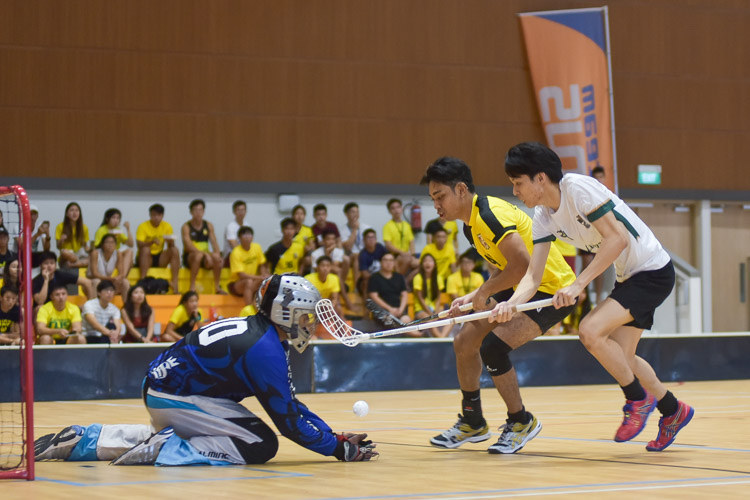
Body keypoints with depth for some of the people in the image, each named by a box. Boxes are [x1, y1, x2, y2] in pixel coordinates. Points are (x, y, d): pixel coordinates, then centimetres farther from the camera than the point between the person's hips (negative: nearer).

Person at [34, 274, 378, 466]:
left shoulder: (254, 330, 12)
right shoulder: (265, 349, -19)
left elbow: (289, 404, 16)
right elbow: (286, 418, -17)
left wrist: (332, 436, 10)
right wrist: (337, 447, -11)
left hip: (159, 388, 10)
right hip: (176, 398, -10)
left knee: (173, 436, 38)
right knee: (261, 445, -11)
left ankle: (81, 440, 26)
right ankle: (165, 450, -15)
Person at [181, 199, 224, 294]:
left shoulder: (209, 226, 9)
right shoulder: (186, 226, -6)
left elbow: (214, 243, 4)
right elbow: (188, 246, -17)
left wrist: (217, 254, -18)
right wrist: (204, 253, -30)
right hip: (189, 258, -4)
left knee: (216, 257, -29)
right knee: (199, 255, -38)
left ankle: (217, 286, -14)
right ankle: (192, 287, -31)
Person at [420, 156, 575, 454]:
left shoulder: (490, 215, -24)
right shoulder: (471, 226, 7)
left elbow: (523, 266, -33)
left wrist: (484, 292, -20)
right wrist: (472, 297, 0)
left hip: (552, 289, -10)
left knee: (492, 347, -23)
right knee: (464, 342, 9)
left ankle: (522, 422, -2)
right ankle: (473, 423, 26)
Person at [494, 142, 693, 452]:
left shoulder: (578, 188, -23)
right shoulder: (543, 217, 2)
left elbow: (618, 239, -27)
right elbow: (533, 275, -2)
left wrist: (579, 284, -28)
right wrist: (511, 303, -22)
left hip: (653, 271, -9)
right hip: (628, 277, 9)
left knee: (590, 331, -21)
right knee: (620, 356, 11)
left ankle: (638, 400, -2)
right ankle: (672, 411, 31)